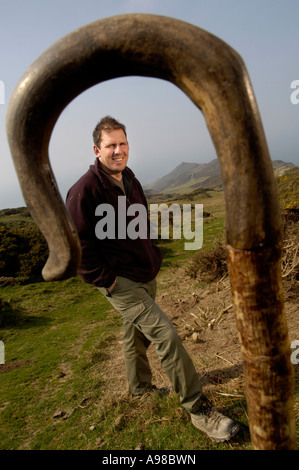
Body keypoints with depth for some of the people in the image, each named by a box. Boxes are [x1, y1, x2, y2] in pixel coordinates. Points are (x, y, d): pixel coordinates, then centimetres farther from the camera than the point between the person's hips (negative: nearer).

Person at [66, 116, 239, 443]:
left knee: (136, 333, 23)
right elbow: (77, 243, -17)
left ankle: (140, 387, 45)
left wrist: (152, 257, 16)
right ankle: (198, 409, 1)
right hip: (118, 281, -8)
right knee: (165, 334, -13)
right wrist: (104, 279, -17)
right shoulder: (85, 189, -17)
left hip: (145, 275, 8)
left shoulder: (130, 181, 9)